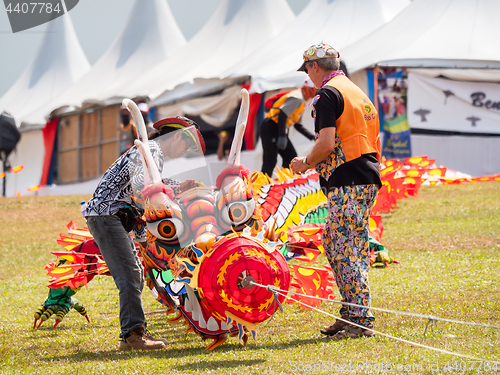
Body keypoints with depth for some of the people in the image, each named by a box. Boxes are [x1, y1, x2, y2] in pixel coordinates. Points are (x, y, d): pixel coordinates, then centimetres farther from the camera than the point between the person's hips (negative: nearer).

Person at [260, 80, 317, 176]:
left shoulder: (302, 100, 20)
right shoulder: (297, 98, -14)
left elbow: (297, 125, 26)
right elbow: (282, 115, -24)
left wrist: (312, 137, 20)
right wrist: (282, 137, -26)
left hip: (278, 129, 11)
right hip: (270, 128, -11)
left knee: (291, 156, 10)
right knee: (270, 161, -16)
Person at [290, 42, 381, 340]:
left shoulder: (327, 94, -7)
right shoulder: (357, 92, 22)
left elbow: (327, 143, -18)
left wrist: (306, 162, 1)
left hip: (348, 183, -9)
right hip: (368, 180, 9)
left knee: (346, 251, -8)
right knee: (332, 243, 15)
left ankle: (361, 320, -9)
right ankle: (351, 312, 15)